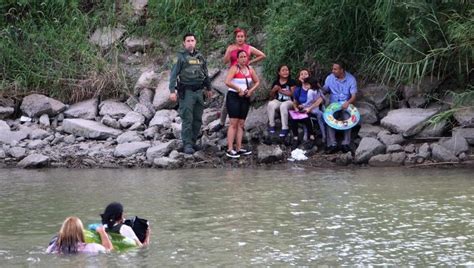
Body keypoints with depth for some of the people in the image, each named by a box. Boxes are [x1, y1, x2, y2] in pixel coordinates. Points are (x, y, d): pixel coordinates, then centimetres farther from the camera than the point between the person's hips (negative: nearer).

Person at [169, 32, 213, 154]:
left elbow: (205, 73, 23)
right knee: (187, 119, -8)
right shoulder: (181, 57, -4)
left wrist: (208, 88, 26)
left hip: (198, 91, 6)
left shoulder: (200, 57, 13)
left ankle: (193, 142, 18)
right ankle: (187, 145, -7)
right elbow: (173, 74, -10)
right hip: (186, 92, -6)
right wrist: (172, 91, -19)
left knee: (197, 119, 8)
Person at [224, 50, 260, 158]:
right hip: (233, 96, -6)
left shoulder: (250, 69, 9)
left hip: (245, 98, 6)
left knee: (241, 124, 7)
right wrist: (239, 89, -16)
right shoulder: (234, 68, -10)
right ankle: (230, 149, -13)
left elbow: (257, 82, 17)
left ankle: (239, 148, 9)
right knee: (234, 123, -11)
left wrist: (251, 90, -1)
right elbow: (227, 82, -22)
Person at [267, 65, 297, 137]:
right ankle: (271, 125, -17)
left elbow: (292, 93, -11)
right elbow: (271, 96, 12)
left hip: (288, 101, -3)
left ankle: (285, 128, -31)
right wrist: (273, 90, -10)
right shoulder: (276, 83, 8)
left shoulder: (292, 82, 0)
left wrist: (281, 90, -14)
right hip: (278, 101, 3)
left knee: (283, 106, -37)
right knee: (270, 105, -29)